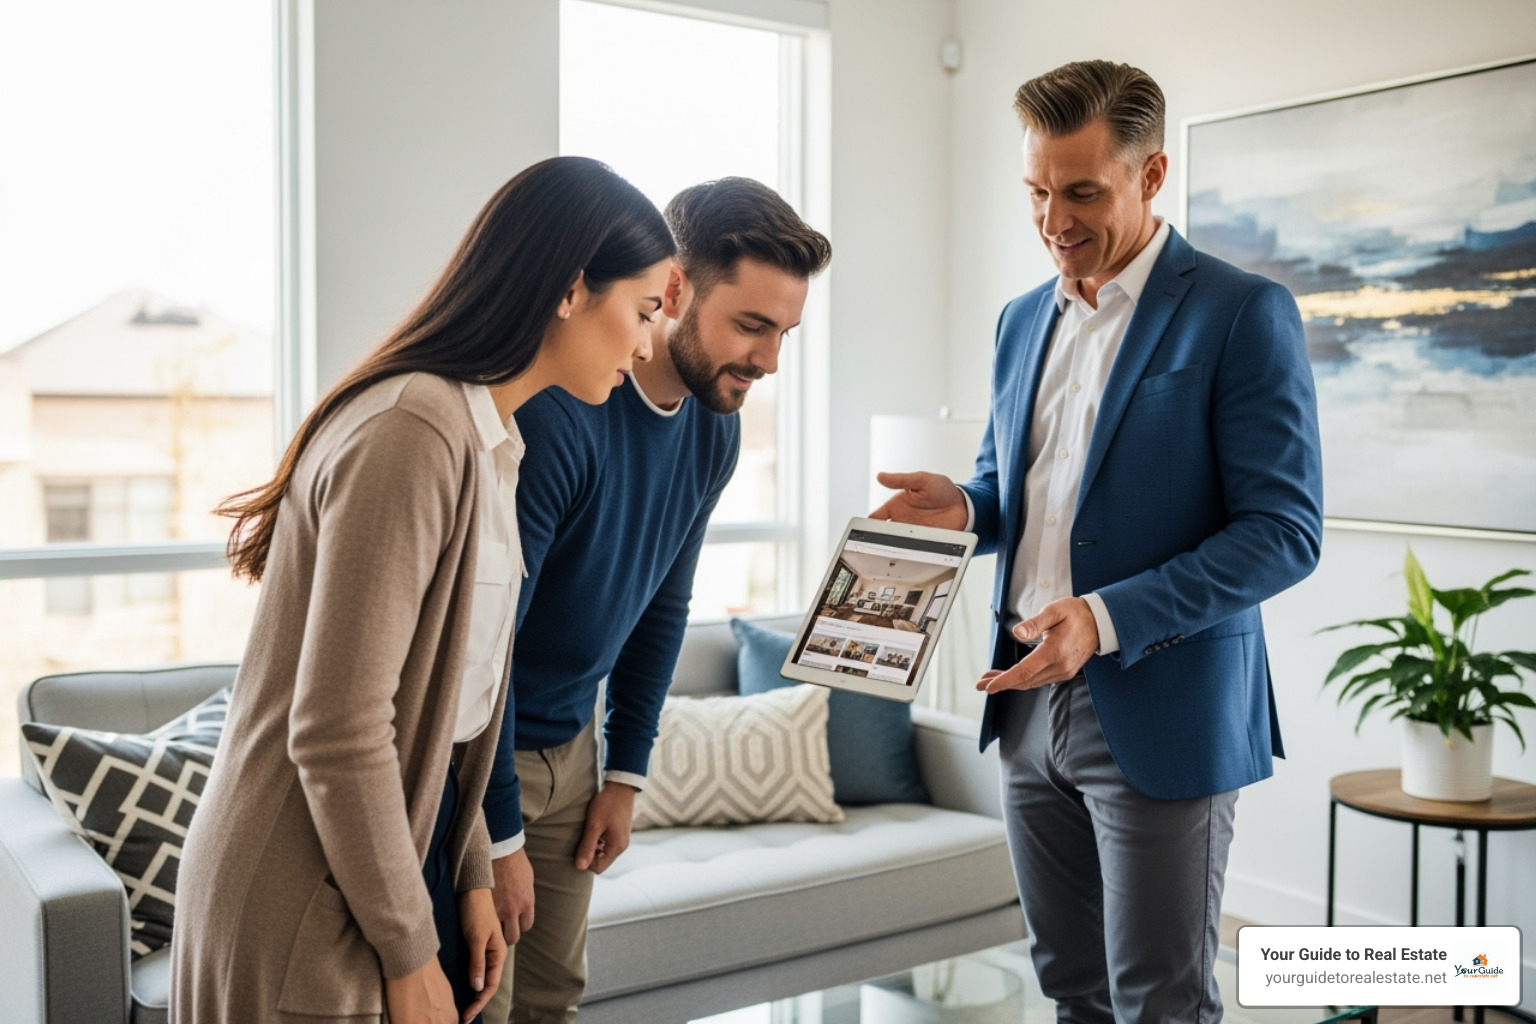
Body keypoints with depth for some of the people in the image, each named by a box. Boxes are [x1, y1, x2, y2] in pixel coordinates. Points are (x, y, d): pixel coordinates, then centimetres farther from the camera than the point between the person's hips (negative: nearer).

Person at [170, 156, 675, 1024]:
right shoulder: (412, 433, -23)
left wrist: (471, 876, 8)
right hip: (312, 911, -8)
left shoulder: (492, 444, 7)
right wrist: (409, 953, -15)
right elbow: (337, 733, -24)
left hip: (409, 838, 9)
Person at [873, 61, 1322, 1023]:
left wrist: (1110, 618, -24)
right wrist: (962, 507, -2)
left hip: (1161, 715, -6)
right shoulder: (1024, 319, 12)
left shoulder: (1243, 313, -9)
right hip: (1030, 702, 6)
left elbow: (1285, 530, -14)